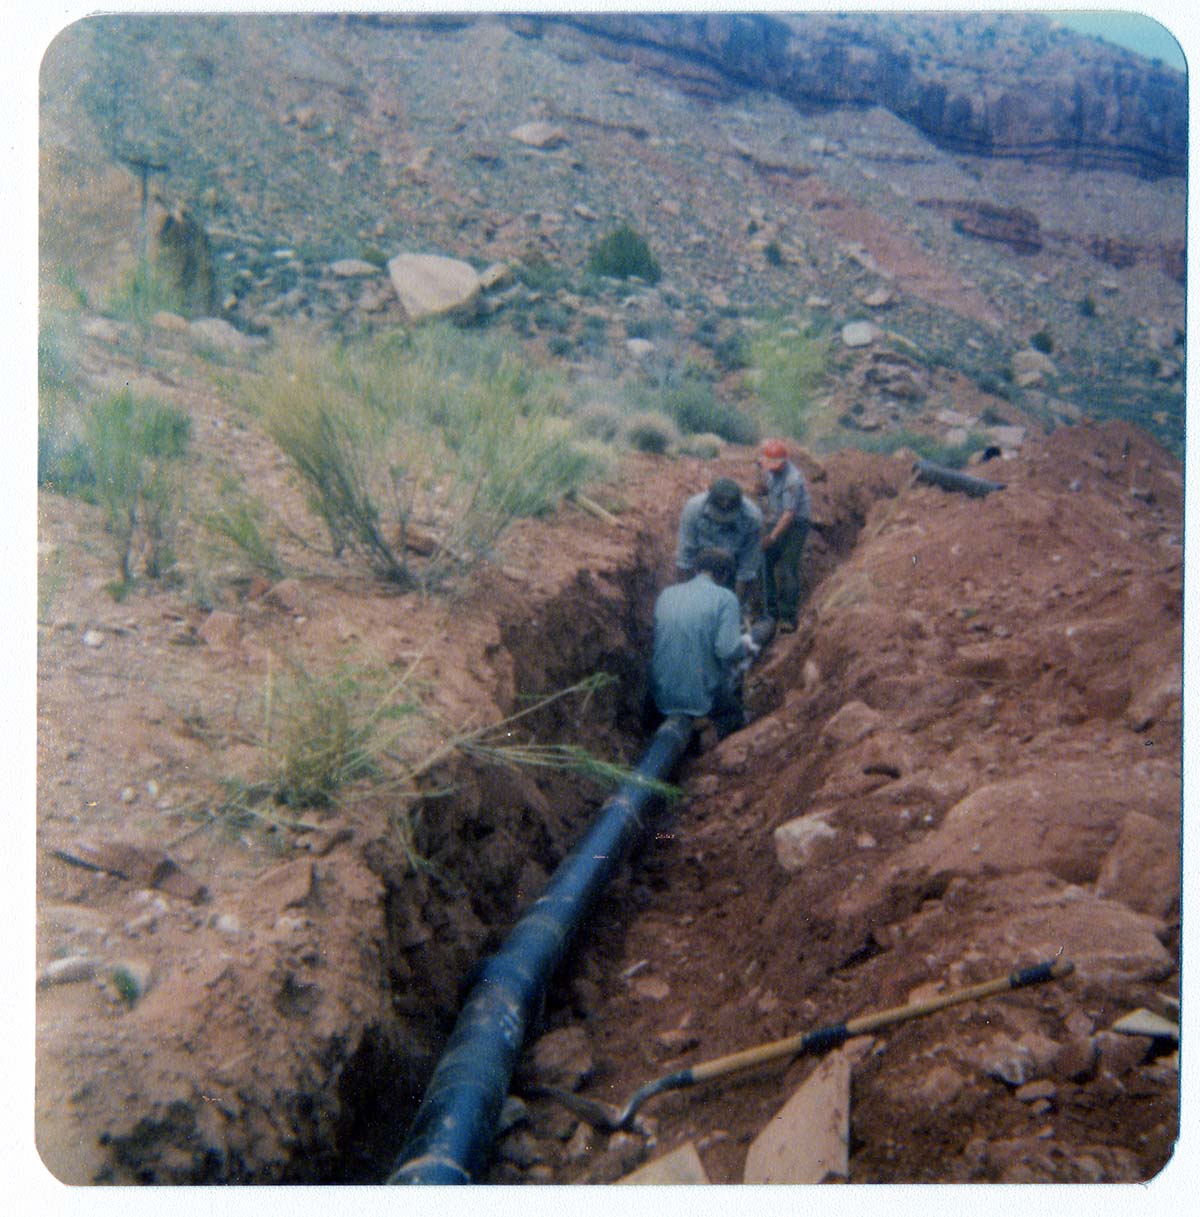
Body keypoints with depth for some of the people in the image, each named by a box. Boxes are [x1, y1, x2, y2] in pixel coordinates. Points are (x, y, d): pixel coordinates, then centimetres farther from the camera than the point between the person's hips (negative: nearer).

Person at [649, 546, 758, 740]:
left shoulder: (666, 594, 5)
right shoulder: (725, 598, -10)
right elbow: (727, 651, -20)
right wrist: (746, 646, 2)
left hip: (662, 696, 4)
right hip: (703, 697, -4)